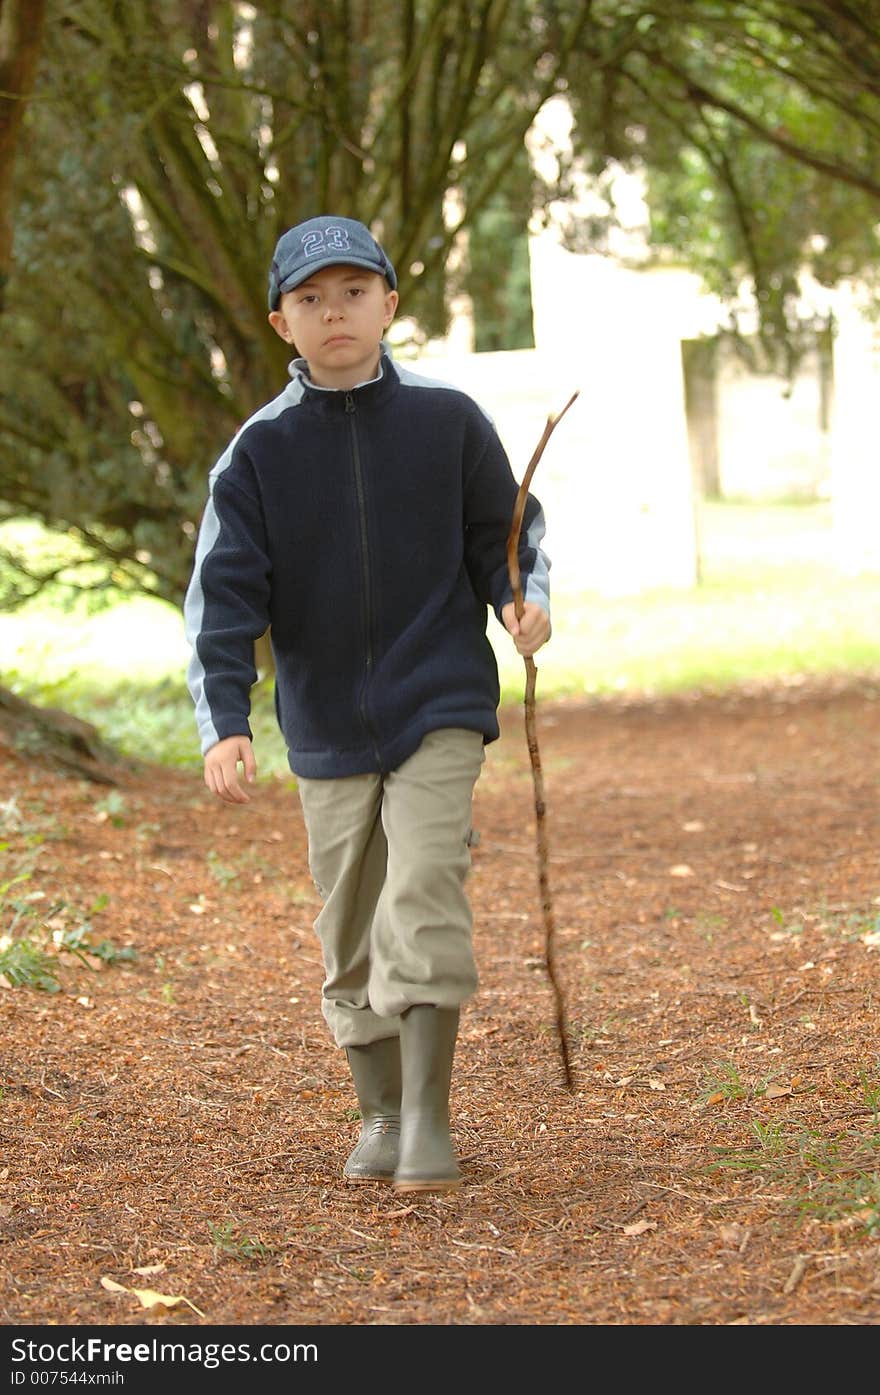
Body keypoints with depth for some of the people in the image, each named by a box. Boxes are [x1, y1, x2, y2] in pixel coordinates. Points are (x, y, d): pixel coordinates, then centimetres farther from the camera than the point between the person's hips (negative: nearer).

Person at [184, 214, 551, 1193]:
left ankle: (429, 1122, -8)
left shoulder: (447, 421, -2)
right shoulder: (259, 451, -2)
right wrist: (223, 725, -15)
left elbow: (506, 535, 10)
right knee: (351, 934, 8)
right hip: (326, 727, 2)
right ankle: (380, 1117, 27)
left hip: (440, 710, -2)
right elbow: (224, 594, -4)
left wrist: (522, 599, -11)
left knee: (424, 898, -16)